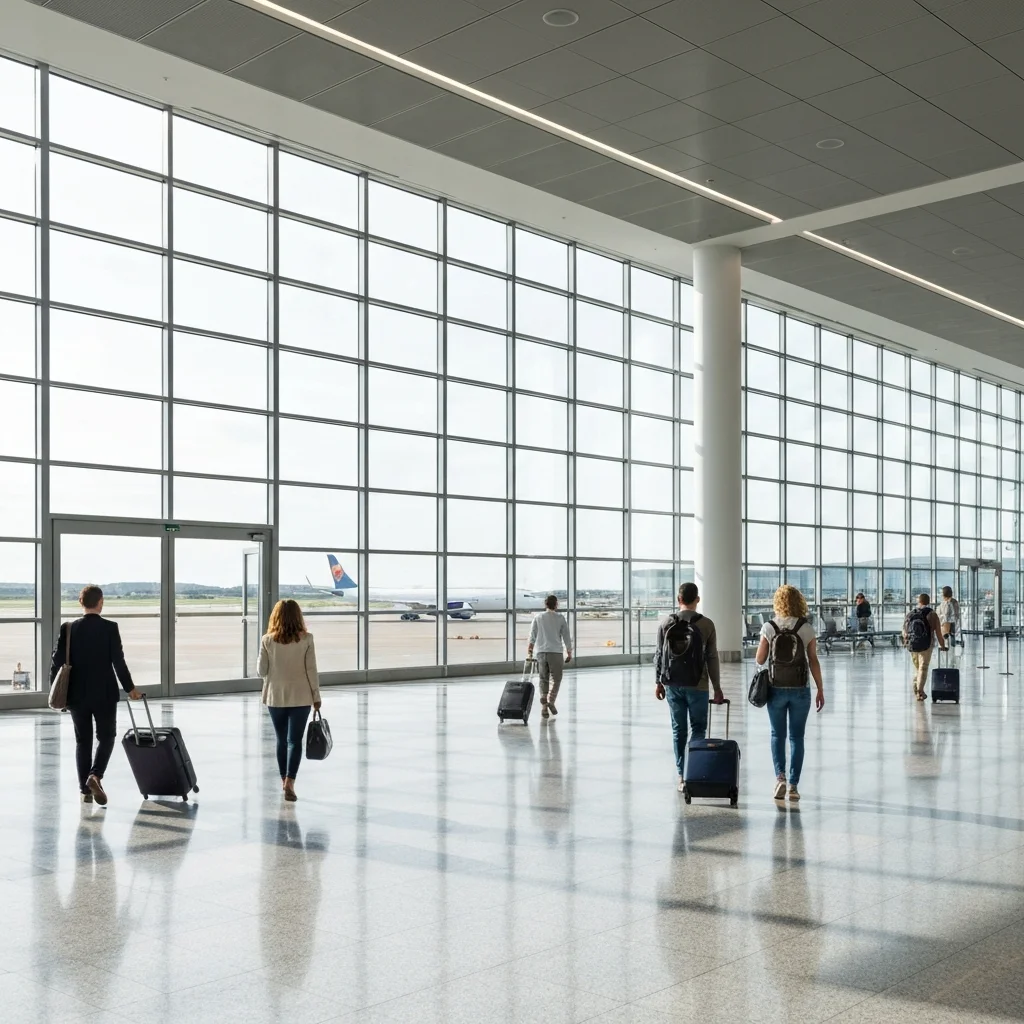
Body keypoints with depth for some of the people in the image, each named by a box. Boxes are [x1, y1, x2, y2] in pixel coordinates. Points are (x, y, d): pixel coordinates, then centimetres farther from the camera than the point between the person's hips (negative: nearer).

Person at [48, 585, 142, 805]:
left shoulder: (68, 628, -3)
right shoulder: (110, 627, -10)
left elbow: (57, 661, -1)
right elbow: (118, 661, -10)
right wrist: (129, 688, 1)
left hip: (77, 694, 3)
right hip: (104, 693, -2)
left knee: (83, 741, 12)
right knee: (106, 737, 11)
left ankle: (85, 790, 12)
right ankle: (95, 776, -11)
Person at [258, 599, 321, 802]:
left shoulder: (267, 640, -6)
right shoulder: (306, 639, -8)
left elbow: (261, 671, -2)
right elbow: (311, 670, -6)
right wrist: (316, 696, 2)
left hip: (276, 696, 2)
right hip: (300, 697, -2)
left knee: (281, 739, 16)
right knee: (294, 740, 0)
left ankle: (284, 780, 26)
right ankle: (290, 782, -14)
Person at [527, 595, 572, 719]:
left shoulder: (538, 617, 7)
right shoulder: (560, 617, 3)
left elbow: (532, 637, 4)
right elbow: (566, 636, 4)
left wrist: (529, 653, 7)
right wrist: (569, 653, 11)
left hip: (541, 652, 2)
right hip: (556, 652, -2)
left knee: (543, 680, 10)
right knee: (556, 679, 9)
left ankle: (543, 705, 1)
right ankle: (551, 701, -10)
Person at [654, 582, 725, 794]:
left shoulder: (666, 623, -1)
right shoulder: (706, 624, -6)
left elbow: (659, 654, 2)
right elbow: (712, 658, -4)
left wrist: (658, 682, 12)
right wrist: (717, 688, 3)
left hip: (673, 684, 2)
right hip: (698, 685, -2)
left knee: (678, 730, 10)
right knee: (698, 729, 8)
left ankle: (682, 777, 13)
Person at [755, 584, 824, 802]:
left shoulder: (769, 628, -6)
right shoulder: (806, 628, -5)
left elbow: (760, 659, -2)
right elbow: (813, 661, -5)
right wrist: (820, 689, 2)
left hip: (776, 688, 0)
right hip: (800, 690, 0)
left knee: (777, 735, 14)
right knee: (797, 736, 9)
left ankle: (780, 776, -4)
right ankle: (794, 785, 8)